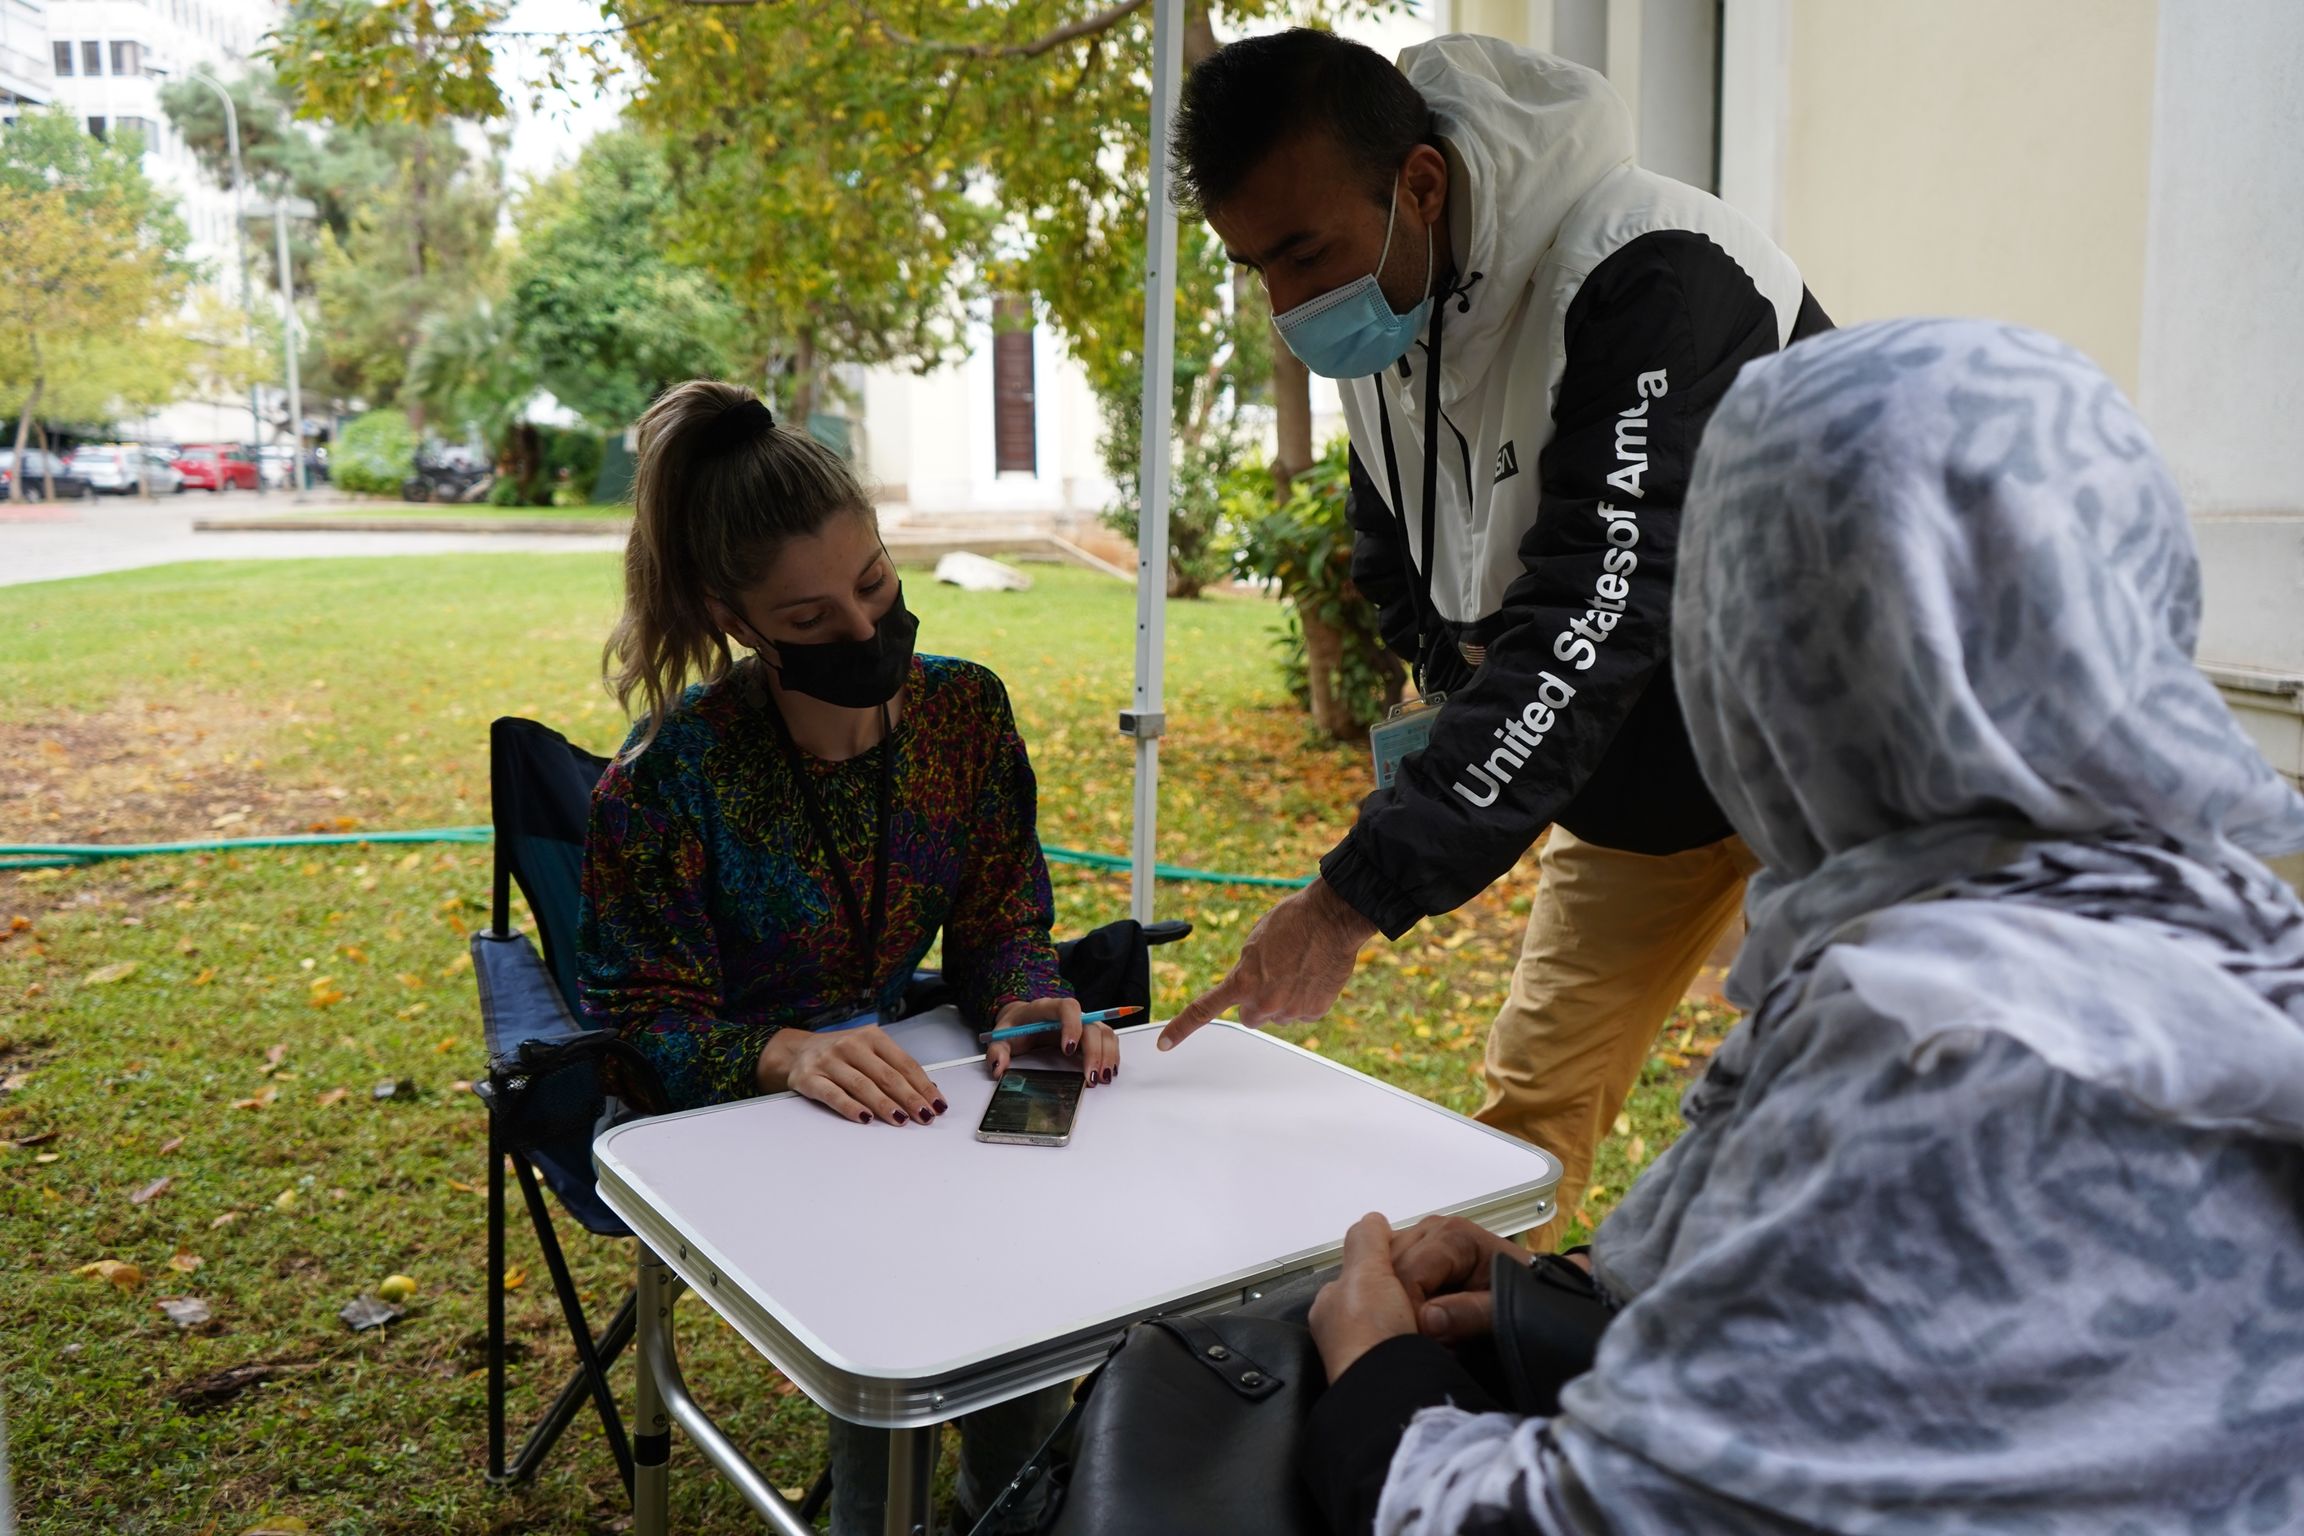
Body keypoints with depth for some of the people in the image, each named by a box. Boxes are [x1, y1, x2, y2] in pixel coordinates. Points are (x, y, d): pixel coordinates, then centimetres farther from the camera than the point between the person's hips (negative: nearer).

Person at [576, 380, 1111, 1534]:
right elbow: (637, 1017, -16)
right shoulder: (670, 771, -19)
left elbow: (1001, 915, 1)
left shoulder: (965, 708, -7)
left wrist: (1026, 1004, -22)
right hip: (718, 1121, -3)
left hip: (889, 1084, 4)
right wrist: (787, 1054, -35)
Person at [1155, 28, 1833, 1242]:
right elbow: (1397, 564, 12)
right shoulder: (1375, 317, -5)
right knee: (1530, 1098, 10)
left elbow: (1592, 615, -38)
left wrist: (1354, 897, -39)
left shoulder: (1653, 277, -30)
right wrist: (1468, 672, -10)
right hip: (1637, 774, 7)